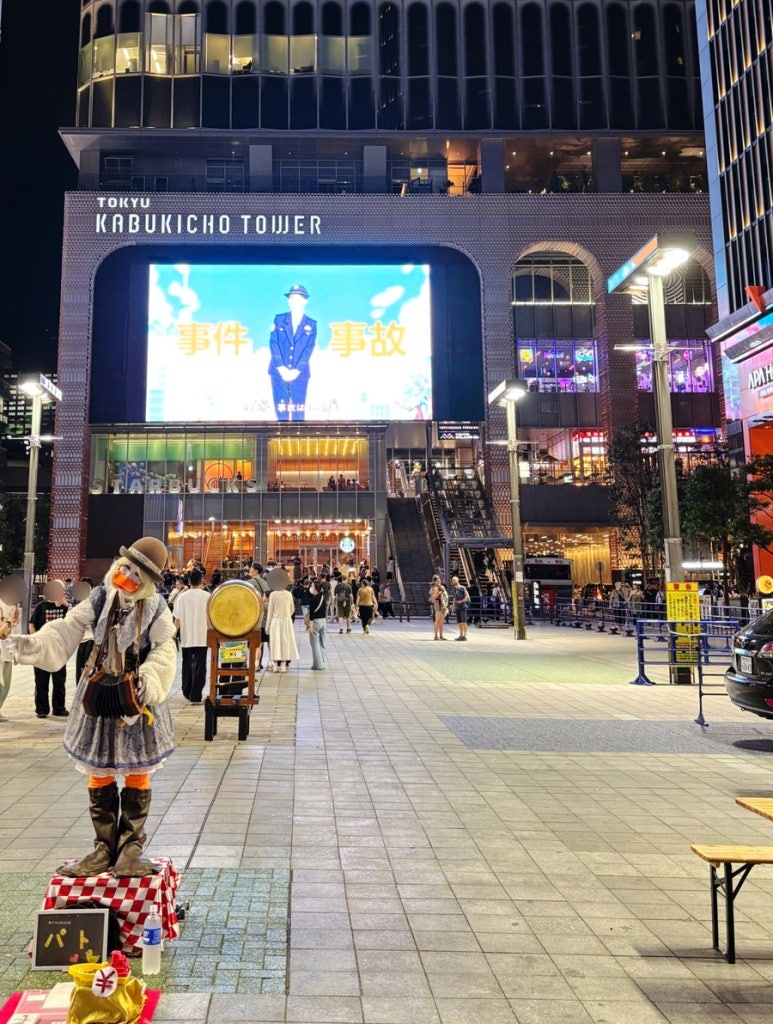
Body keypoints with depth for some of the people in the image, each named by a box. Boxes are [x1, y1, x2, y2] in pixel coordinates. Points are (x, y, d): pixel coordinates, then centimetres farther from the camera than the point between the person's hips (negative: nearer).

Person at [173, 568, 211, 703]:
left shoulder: (182, 597, -3)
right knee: (200, 667, 2)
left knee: (187, 665, 18)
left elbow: (177, 619, -2)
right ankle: (196, 696, -2)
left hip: (186, 637, 2)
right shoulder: (207, 596, -6)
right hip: (202, 637, -2)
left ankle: (187, 693, 29)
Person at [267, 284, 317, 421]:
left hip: (299, 374, 0)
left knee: (298, 412, 1)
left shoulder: (311, 325, 6)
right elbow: (273, 344, -1)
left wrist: (296, 371, -13)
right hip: (279, 373, 0)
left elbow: (309, 349, -2)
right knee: (281, 409, 2)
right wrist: (281, 369, -12)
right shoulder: (279, 320, 7)